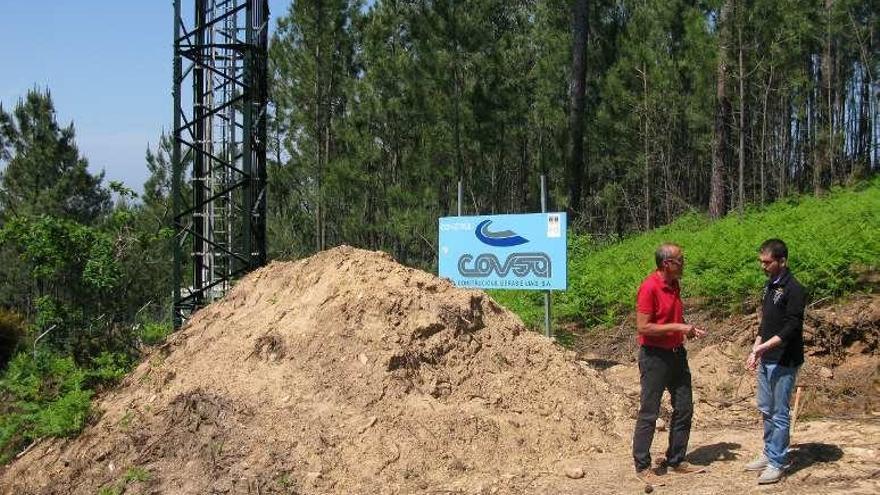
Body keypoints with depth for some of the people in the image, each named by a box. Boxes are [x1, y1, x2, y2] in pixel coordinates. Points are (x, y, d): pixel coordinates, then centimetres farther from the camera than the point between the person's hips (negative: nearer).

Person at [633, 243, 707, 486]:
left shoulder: (674, 285, 9)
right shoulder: (649, 287, -18)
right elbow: (643, 327, -21)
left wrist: (689, 329, 5)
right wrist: (677, 327, -20)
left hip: (677, 354, 9)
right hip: (655, 357, -9)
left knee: (684, 408, 13)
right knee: (649, 413, -1)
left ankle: (676, 460, 25)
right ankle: (642, 467, 8)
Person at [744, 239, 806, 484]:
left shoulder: (793, 289, -14)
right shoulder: (769, 286, 13)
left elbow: (791, 328, -20)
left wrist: (764, 347, -25)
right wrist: (755, 350, 11)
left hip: (784, 361, -9)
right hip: (766, 360, 9)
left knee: (779, 413, -2)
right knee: (766, 409, 17)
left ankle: (776, 464, 5)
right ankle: (769, 454, 29)